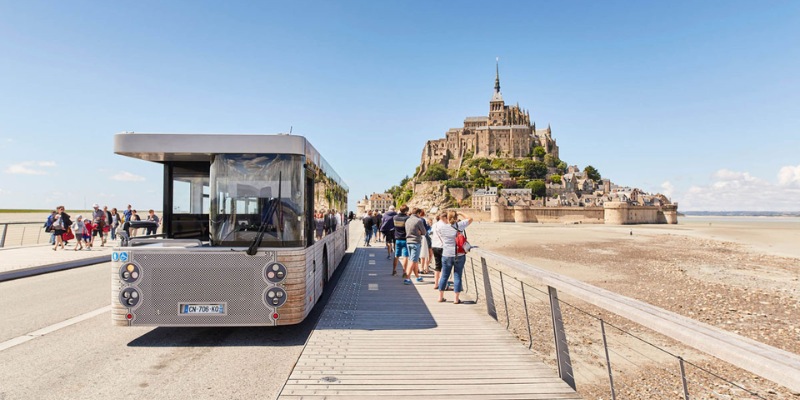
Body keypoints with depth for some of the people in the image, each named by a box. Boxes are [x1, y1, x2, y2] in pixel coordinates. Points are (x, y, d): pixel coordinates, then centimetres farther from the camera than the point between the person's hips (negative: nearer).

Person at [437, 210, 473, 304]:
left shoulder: (441, 228, -3)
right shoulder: (459, 225, -7)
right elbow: (470, 219, 7)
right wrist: (460, 213, 14)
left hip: (446, 255, 1)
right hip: (459, 255, -1)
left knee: (444, 276, 12)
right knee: (457, 276, 5)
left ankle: (441, 297, 20)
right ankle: (456, 299, 8)